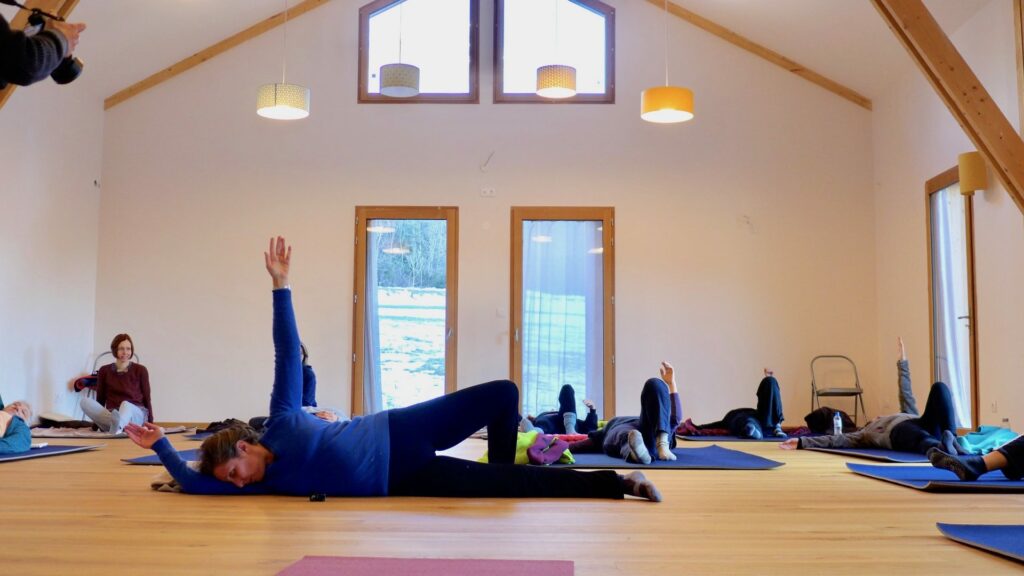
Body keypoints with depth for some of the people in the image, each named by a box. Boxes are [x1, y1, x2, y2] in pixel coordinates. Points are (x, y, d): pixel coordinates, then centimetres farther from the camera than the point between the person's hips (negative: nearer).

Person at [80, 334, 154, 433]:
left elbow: (147, 398, 8)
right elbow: (100, 399, 17)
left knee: (125, 404, -38)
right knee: (84, 401, -24)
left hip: (136, 415, -3)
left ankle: (117, 425, -73)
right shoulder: (104, 371, 11)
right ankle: (115, 421, -52)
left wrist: (150, 424, 6)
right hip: (110, 414, 3)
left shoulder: (140, 370, 6)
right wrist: (97, 421, 17)